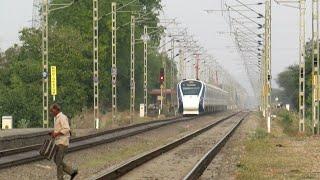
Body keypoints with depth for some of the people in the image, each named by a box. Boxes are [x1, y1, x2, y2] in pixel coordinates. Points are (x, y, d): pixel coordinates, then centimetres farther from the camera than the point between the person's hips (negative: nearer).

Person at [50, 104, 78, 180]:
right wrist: (54, 132, 10)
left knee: (59, 161, -6)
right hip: (59, 142, 10)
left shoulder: (62, 117, -13)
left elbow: (66, 129, -23)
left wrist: (56, 133, -23)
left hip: (62, 143, -10)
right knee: (57, 160, 10)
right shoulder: (58, 118, 18)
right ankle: (72, 171, 12)